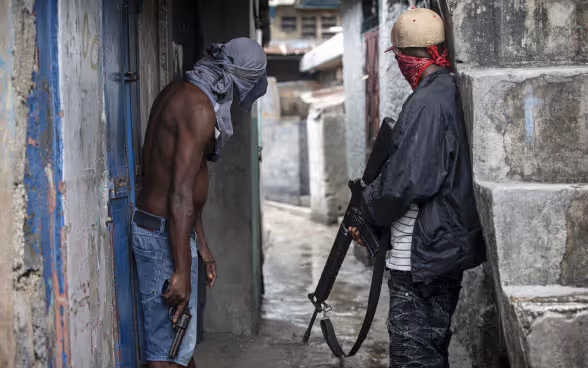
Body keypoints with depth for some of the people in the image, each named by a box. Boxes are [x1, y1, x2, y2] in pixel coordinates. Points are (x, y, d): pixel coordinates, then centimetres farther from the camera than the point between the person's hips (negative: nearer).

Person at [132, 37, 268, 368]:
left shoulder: (179, 93, 14)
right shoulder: (200, 108, -18)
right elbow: (180, 194, -24)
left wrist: (203, 249, 24)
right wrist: (181, 271, -25)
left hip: (153, 226, 11)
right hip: (165, 235, -11)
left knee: (183, 340, 19)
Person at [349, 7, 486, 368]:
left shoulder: (426, 104, -20)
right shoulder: (454, 94, 10)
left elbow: (405, 182, -24)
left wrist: (369, 208, -3)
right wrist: (372, 221, 16)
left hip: (421, 258, -10)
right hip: (450, 251, 10)